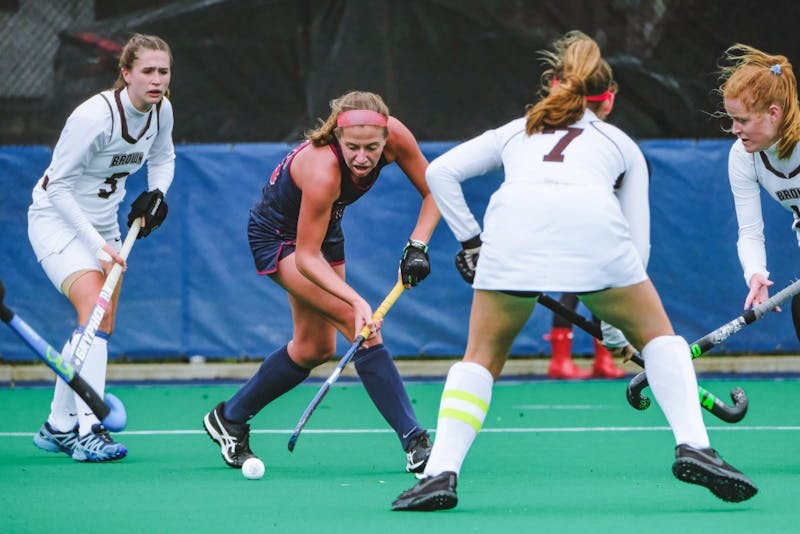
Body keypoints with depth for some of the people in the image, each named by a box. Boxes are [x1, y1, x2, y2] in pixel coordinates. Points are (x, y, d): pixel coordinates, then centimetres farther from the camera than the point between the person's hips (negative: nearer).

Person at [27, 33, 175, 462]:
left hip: (103, 225, 8)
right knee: (95, 309, -24)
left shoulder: (162, 111, -7)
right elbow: (58, 186, -24)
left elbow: (162, 158, 15)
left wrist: (156, 194, -6)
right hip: (57, 220, -8)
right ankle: (88, 432, -28)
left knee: (100, 327, 6)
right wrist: (96, 245, -27)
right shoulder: (96, 116, -29)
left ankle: (57, 428, 20)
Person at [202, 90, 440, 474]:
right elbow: (306, 257, -32)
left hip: (325, 230, 8)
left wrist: (417, 245, -23)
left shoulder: (395, 136, -26)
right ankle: (416, 445, -21)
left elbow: (433, 192, -9)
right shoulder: (323, 171, -40)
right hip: (279, 237, -8)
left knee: (314, 349, 16)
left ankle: (229, 419, 34)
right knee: (361, 326, -22)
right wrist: (356, 302, -43)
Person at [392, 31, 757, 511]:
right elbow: (638, 243, 26)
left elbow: (440, 172, 25)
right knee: (658, 334, 21)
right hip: (593, 223, -1)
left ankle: (441, 472, 2)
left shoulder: (516, 131, 37)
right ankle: (694, 447, 4)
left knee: (482, 357, 19)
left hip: (512, 220, 1)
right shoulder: (623, 145, 34)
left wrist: (470, 239, 26)